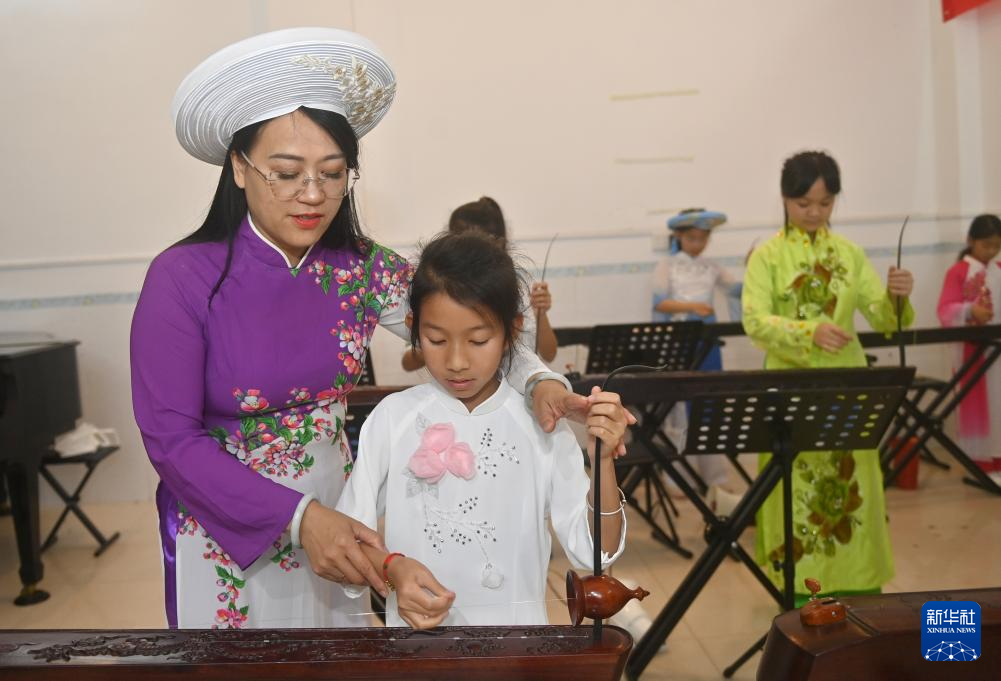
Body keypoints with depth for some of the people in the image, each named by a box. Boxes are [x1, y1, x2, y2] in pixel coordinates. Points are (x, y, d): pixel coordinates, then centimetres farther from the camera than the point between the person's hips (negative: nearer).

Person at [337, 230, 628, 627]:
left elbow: (594, 553, -2)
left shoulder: (541, 425, -3)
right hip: (418, 634, 0)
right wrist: (392, 567, -15)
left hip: (517, 630, 1)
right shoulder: (392, 419, -2)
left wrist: (603, 461, -14)